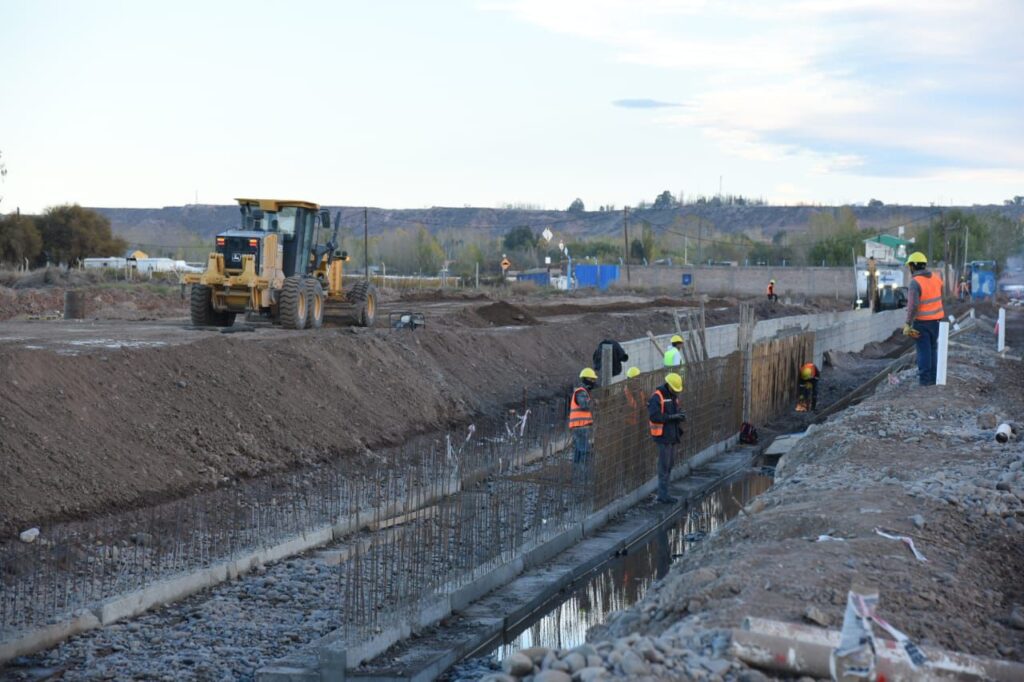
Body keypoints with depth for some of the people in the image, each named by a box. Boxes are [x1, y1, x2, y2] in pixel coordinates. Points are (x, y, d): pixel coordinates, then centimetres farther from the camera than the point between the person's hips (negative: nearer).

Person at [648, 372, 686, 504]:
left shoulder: (674, 395, 12)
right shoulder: (657, 396, -15)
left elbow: (677, 410, 16)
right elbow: (653, 416, -22)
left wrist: (681, 414, -7)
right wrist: (671, 417, -24)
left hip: (672, 435, 8)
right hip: (662, 435, -8)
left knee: (670, 464, 10)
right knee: (664, 465, -6)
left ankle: (662, 493, 16)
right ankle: (663, 494, -1)